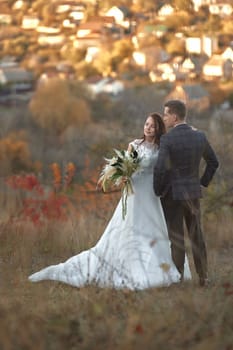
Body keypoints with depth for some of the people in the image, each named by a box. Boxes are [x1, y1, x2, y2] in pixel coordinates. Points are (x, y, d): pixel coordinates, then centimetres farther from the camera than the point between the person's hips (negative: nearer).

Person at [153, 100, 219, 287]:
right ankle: (203, 276, 13)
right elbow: (213, 162, 11)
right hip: (194, 192, 5)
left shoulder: (167, 139, -16)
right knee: (197, 235, 11)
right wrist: (203, 182, 19)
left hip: (172, 193, -5)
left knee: (176, 237, 2)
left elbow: (160, 168, -21)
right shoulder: (200, 136, 2)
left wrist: (157, 190, -5)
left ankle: (178, 277, 5)